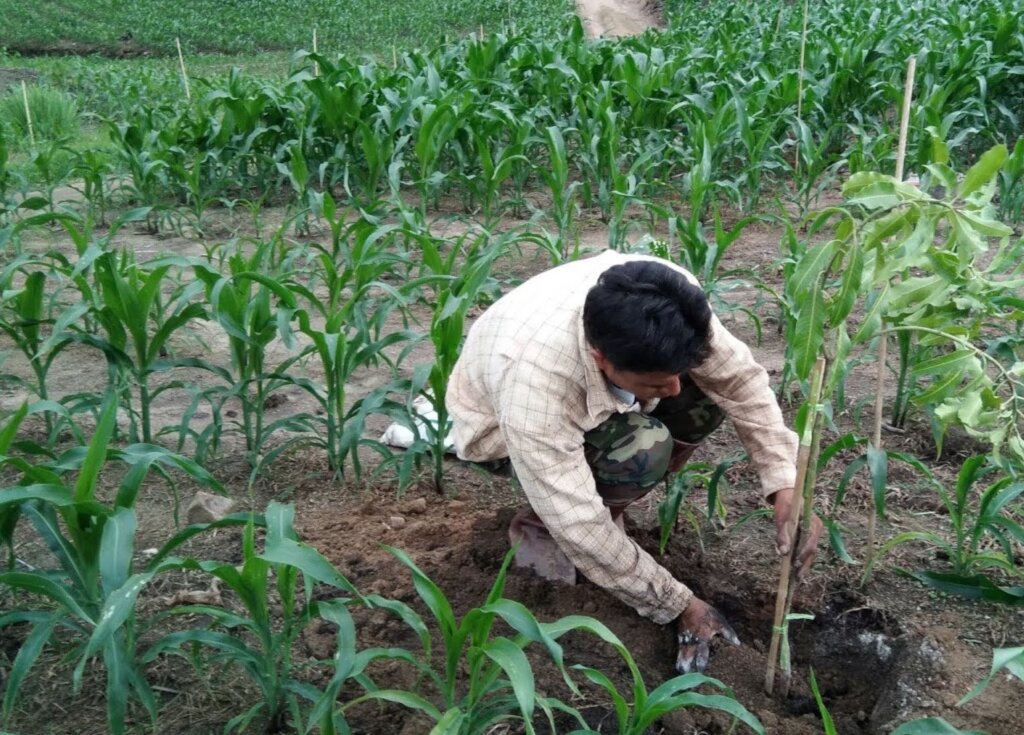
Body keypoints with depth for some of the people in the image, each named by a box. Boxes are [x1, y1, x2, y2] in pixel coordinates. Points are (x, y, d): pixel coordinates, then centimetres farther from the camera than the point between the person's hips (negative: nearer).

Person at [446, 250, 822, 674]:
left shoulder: (668, 304, -32)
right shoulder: (530, 378, -44)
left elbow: (740, 378, -17)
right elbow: (581, 527, -37)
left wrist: (786, 487, -26)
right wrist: (679, 606, -28)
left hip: (596, 399, 5)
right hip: (505, 429, -5)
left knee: (711, 388, -18)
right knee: (643, 450, -33)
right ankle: (539, 524, -6)